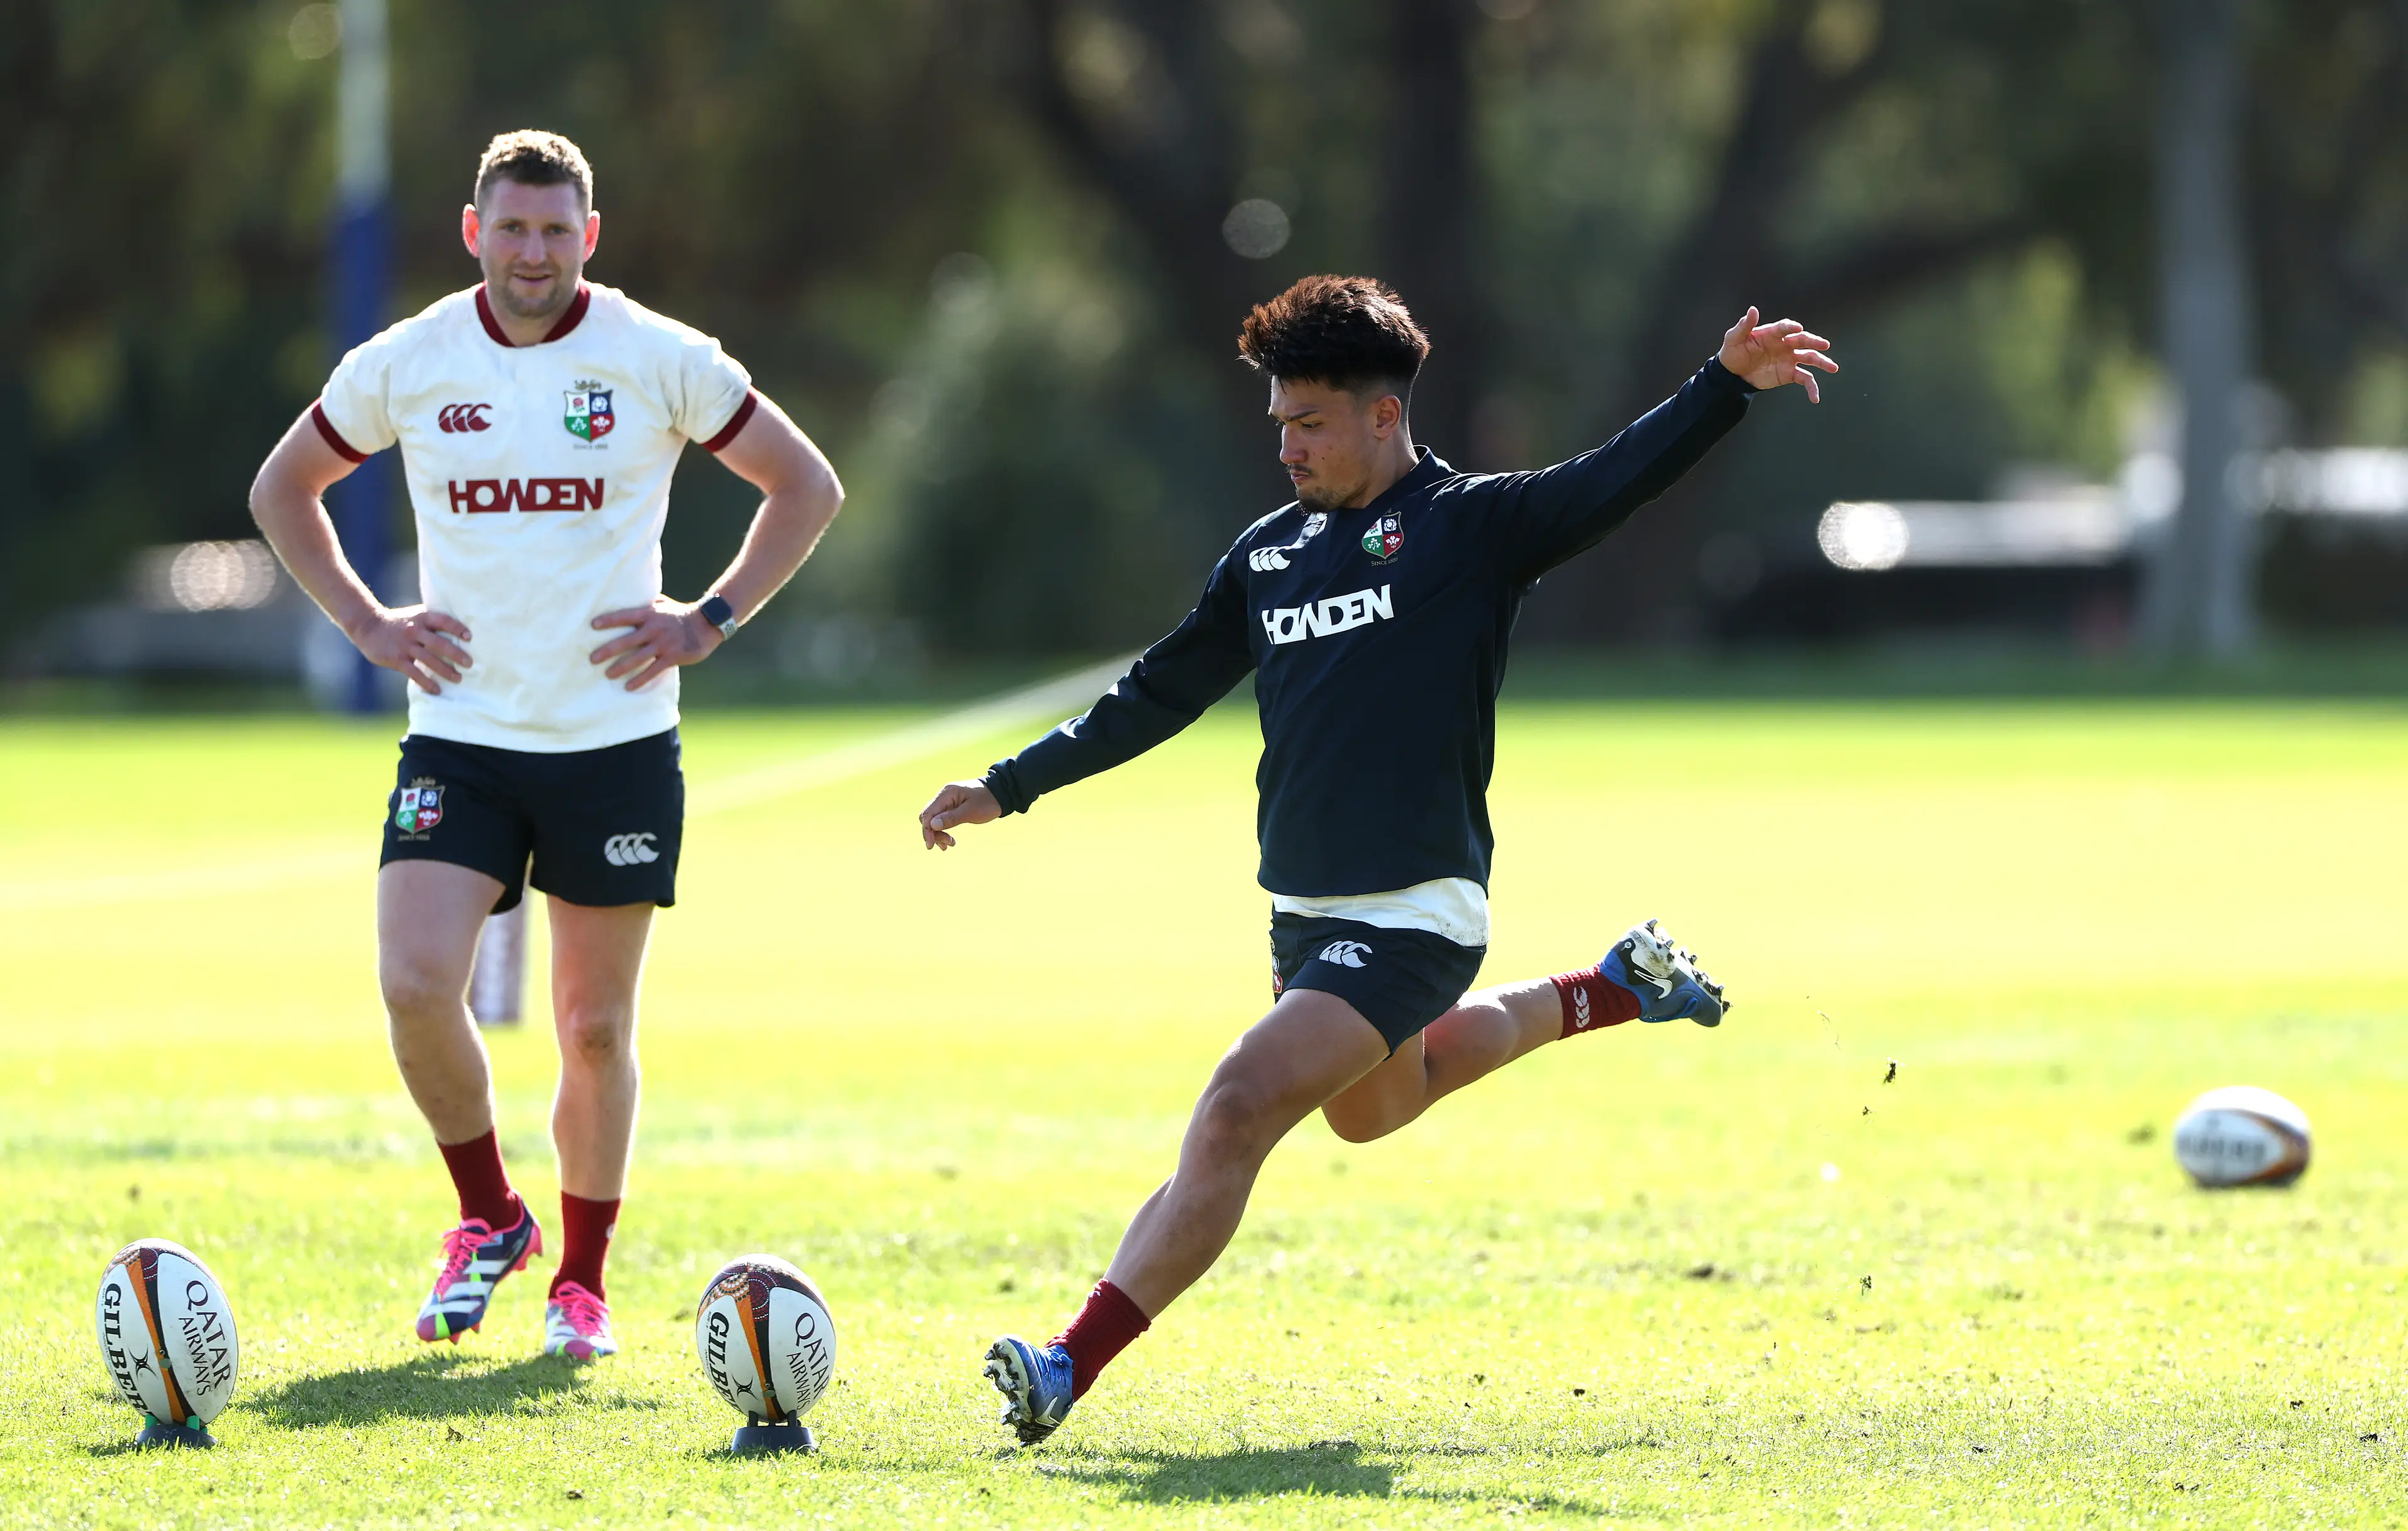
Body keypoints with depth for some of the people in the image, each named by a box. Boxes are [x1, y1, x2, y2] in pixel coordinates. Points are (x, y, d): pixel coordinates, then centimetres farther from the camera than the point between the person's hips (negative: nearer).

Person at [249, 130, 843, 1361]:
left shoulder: (663, 360, -4)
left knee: (596, 1027, 3)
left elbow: (807, 487, 7)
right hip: (460, 736, 1)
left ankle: (582, 1279, 20)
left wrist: (708, 622, -3)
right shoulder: (405, 366, 0)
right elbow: (281, 489, 16)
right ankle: (486, 1219, 9)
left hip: (617, 739, -1)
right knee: (415, 984, -15)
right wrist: (366, 624, 4)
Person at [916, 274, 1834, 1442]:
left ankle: (1073, 1368, -17)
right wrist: (1009, 787, 20)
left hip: (1411, 922, -8)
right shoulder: (1269, 554, 11)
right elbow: (1162, 692, 20)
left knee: (1235, 1116, -19)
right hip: (1304, 914, 8)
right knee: (1372, 1108, 30)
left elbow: (1618, 480, -18)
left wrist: (1728, 383, -33)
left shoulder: (1471, 525, -7)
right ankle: (1615, 990, 47)